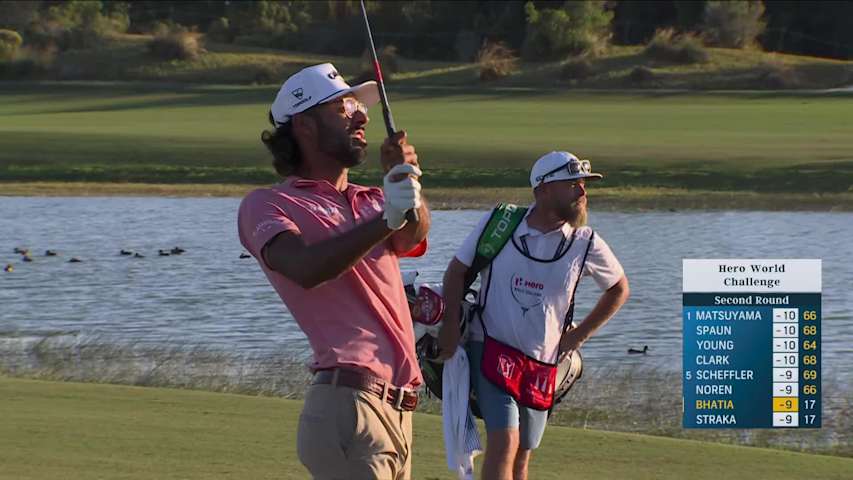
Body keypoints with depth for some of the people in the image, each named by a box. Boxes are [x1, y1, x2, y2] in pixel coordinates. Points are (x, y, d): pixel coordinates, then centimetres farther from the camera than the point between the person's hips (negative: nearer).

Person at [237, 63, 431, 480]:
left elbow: (411, 238, -1)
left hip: (398, 410, 7)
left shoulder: (372, 202, 23)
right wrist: (385, 221, -28)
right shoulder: (267, 206, 3)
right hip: (348, 408, -7)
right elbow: (306, 269, -17)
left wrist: (405, 180, -21)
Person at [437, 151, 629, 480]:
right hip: (491, 351, -3)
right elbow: (457, 270, 7)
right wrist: (451, 324, -3)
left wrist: (580, 335, 9)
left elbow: (618, 289, 16)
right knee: (504, 441, -20)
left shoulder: (585, 244, -1)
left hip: (542, 363, 3)